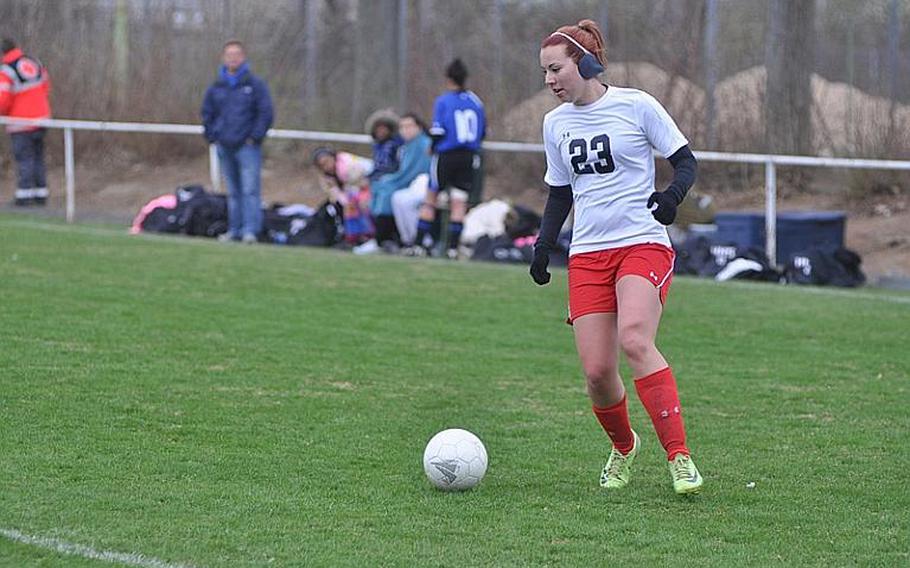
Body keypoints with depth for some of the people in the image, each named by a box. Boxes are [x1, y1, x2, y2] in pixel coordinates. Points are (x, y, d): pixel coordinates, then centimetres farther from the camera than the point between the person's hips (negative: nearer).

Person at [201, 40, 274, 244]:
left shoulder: (255, 84, -1)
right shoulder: (216, 87, 12)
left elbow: (266, 112, -3)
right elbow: (207, 113, 22)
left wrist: (255, 137, -8)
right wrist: (212, 137, 11)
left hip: (247, 145, -5)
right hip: (225, 147, 5)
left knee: (250, 190, -11)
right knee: (233, 192, 10)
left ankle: (250, 229, -12)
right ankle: (234, 229, 13)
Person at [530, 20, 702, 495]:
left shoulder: (636, 106, -3)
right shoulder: (556, 123, 12)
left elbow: (685, 161, 1)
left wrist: (671, 195, -19)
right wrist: (543, 246, 8)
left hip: (643, 245, -5)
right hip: (587, 254, 5)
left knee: (634, 341, -29)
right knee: (596, 371, -7)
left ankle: (679, 457, -25)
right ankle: (623, 448, 22)